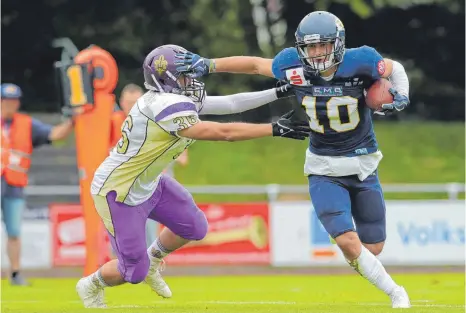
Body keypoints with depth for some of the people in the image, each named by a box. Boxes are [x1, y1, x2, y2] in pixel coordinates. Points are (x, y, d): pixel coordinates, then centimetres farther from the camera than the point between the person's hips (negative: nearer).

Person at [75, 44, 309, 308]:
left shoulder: (179, 99, -4)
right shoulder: (166, 106, -32)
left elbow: (231, 103, 0)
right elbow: (222, 133, -32)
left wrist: (280, 92, -2)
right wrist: (275, 129, -30)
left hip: (148, 183, 9)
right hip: (119, 192, -9)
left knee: (194, 228, 11)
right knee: (134, 271, -1)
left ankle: (153, 262, 36)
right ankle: (91, 285, 30)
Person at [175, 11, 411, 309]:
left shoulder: (359, 62, -19)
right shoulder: (294, 66, -15)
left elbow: (394, 68, 0)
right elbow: (256, 64, 1)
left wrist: (401, 97, -18)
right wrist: (207, 65, -1)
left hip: (363, 167, 0)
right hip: (324, 170, 0)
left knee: (373, 248, 5)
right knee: (347, 241, -17)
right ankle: (396, 294, 3)